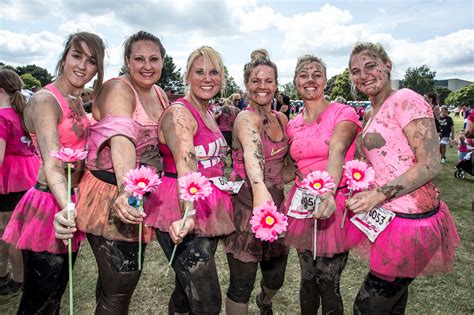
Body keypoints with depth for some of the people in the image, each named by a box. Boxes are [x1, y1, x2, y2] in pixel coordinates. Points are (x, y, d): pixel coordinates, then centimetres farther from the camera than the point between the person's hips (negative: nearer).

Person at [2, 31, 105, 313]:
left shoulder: (78, 102, 10)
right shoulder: (45, 101, -17)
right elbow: (52, 164, -29)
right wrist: (66, 207, -45)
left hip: (72, 202, 8)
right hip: (50, 205, -8)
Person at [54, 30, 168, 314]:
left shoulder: (161, 95, 9)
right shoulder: (118, 89, -17)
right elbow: (121, 137, -36)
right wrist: (127, 189, -51)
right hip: (112, 198, -8)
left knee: (120, 276, 23)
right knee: (120, 287, 1)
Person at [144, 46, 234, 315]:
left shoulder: (208, 113, 13)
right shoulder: (179, 113, -15)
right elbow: (185, 163, -33)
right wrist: (186, 213, -46)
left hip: (209, 213, 9)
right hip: (183, 220, -8)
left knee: (187, 292, 21)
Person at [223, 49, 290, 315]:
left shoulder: (282, 119, 7)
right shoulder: (246, 118, -15)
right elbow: (252, 153, -37)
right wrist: (259, 188, -54)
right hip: (247, 204, -6)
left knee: (276, 277, 19)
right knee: (242, 283, 2)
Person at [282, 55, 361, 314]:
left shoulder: (343, 113, -7)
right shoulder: (293, 125, 9)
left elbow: (337, 151, -26)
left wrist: (328, 192, -42)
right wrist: (289, 200, 9)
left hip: (336, 204, -4)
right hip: (303, 204, 5)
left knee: (328, 282, 1)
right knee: (308, 278, 14)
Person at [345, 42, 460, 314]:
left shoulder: (406, 100, -13)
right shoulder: (376, 113, 14)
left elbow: (431, 165, -19)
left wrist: (380, 194, -24)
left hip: (410, 220, -9)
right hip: (389, 217, 9)